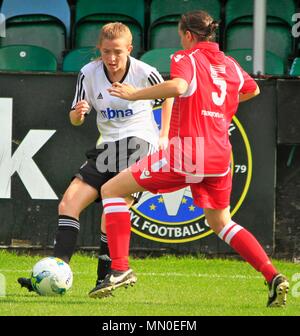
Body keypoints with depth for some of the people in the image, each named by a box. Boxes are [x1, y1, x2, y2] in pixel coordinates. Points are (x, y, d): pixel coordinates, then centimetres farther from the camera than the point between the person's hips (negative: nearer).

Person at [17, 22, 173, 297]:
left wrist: (164, 136, 5)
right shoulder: (89, 74, -1)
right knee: (69, 202, -8)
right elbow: (76, 120, 6)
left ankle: (106, 278, -10)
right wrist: (78, 113, -18)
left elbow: (168, 96, 11)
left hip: (139, 141, -5)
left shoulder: (145, 73, -9)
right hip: (107, 146, 5)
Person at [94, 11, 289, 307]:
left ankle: (120, 268, -7)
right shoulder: (230, 65, 15)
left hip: (185, 155, -7)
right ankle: (273, 277, 10)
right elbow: (252, 90, 35)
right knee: (220, 222, 26)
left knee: (112, 190, 4)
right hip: (219, 158, 7)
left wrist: (135, 94, -19)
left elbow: (178, 86, -27)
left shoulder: (185, 58, -4)